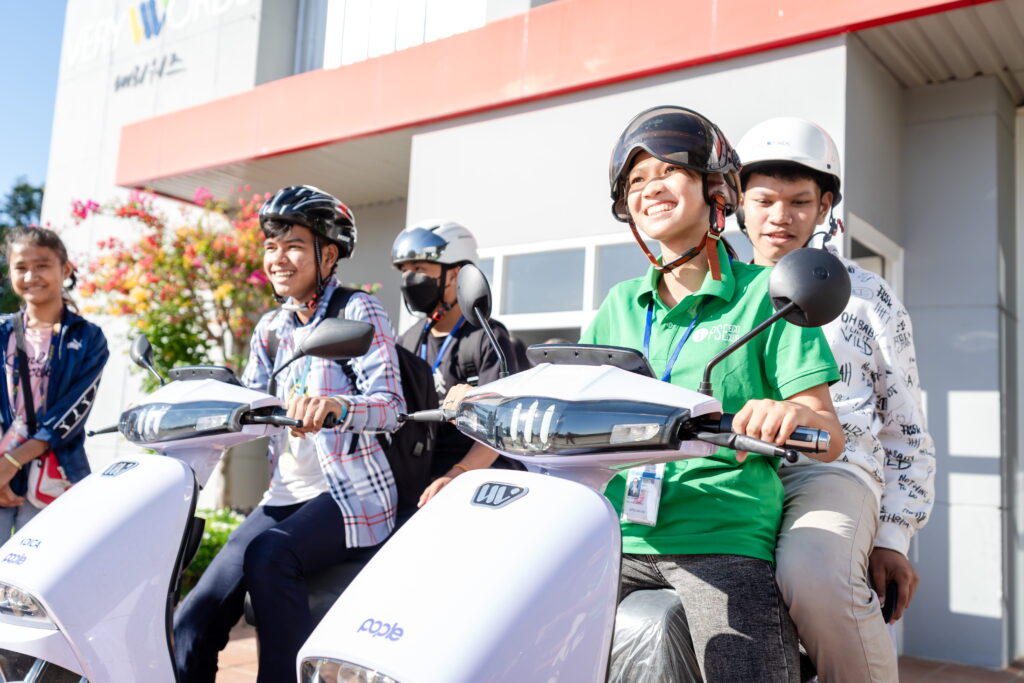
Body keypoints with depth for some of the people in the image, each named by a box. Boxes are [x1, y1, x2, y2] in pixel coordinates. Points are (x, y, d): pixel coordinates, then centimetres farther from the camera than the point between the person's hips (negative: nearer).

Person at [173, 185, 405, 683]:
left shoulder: (358, 312, -4)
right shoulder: (270, 329, 15)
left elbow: (390, 405, -17)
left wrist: (333, 404, -38)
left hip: (351, 493, -6)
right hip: (285, 494, 6)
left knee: (269, 555, -34)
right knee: (193, 622, -9)